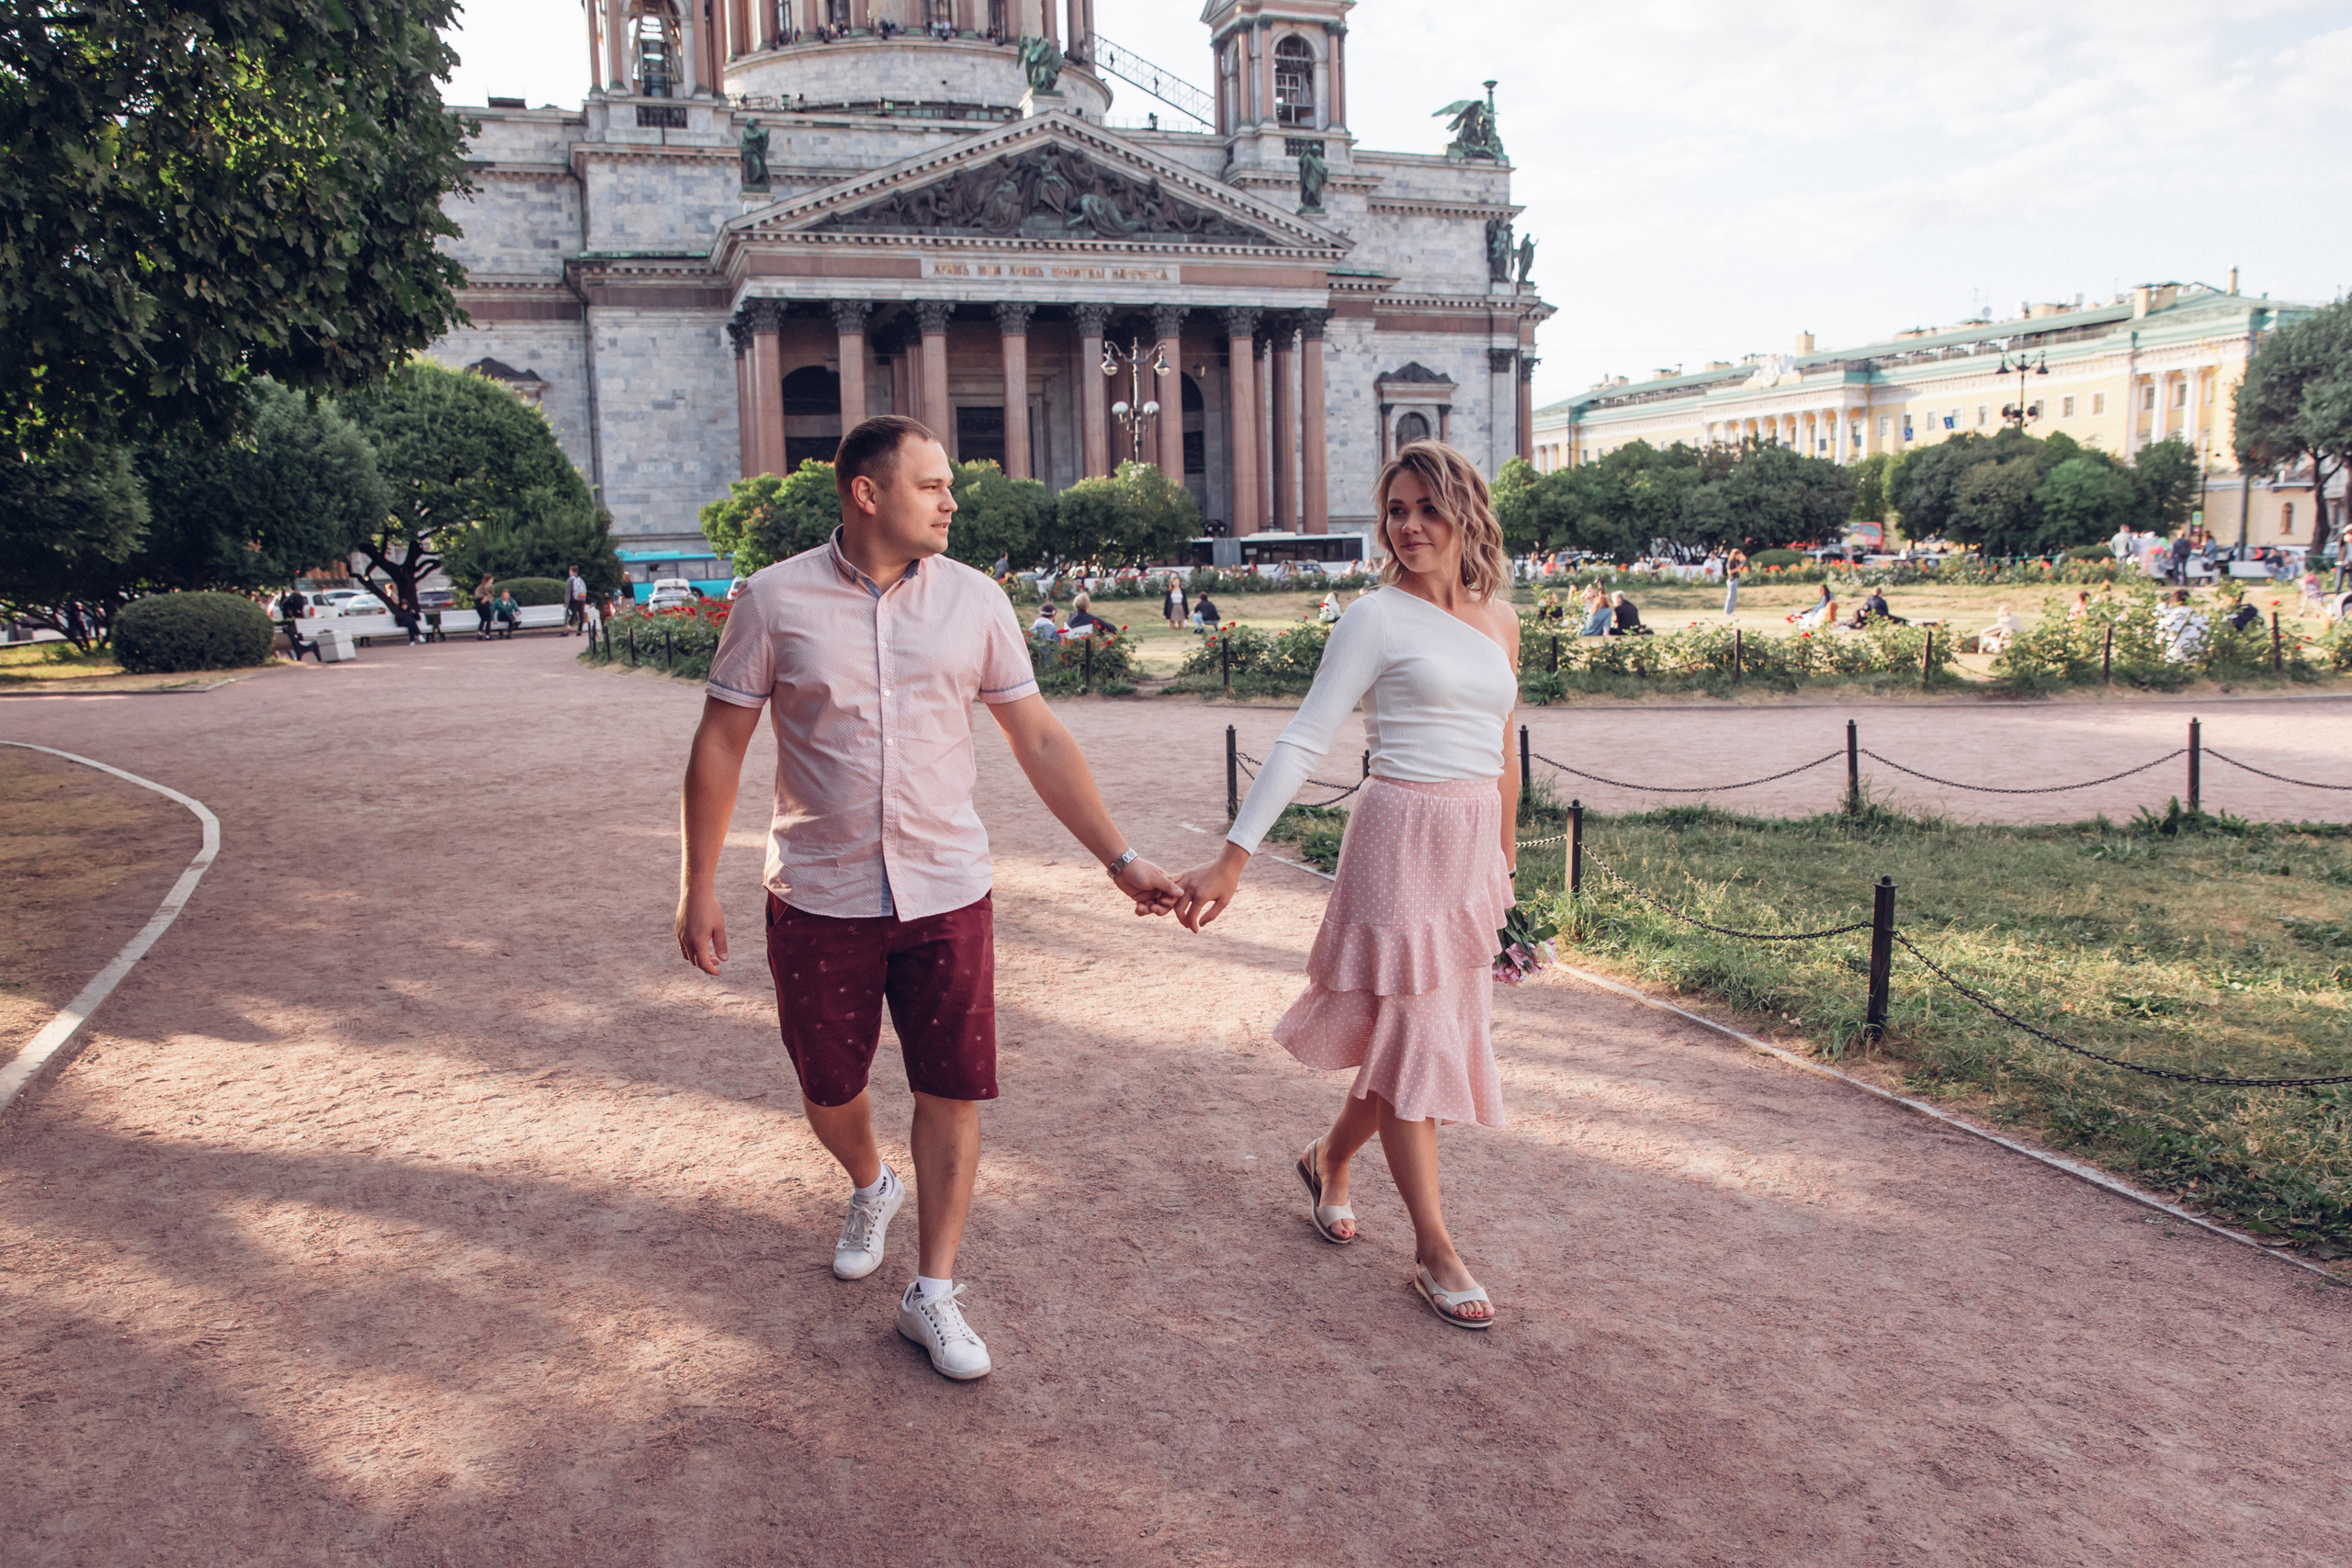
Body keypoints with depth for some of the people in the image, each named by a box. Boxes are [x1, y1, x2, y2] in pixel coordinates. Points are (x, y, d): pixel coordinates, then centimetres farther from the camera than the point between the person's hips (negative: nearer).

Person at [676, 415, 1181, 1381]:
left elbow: (1040, 741, 2)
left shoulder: (973, 601, -1)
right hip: (819, 897, 0)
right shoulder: (777, 601, -6)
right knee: (828, 1090, 14)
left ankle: (933, 1294, 18)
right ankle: (871, 1188, 48)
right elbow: (719, 745, 0)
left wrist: (1119, 860, -1)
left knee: (952, 1090, 2)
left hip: (946, 892, 1)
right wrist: (697, 888, -1)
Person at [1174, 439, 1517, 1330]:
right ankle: (1434, 1250, 12)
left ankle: (1328, 1159, 37)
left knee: (1442, 1030, 12)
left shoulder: (1499, 620, 10)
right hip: (1403, 837, -6)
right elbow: (1303, 742, -12)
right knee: (1411, 1033, -1)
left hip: (1474, 844, 7)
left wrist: (1505, 858, 20)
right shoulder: (1377, 620, -8)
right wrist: (1232, 857, -18)